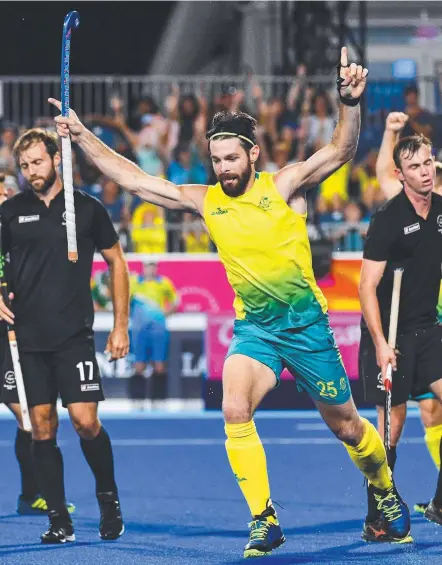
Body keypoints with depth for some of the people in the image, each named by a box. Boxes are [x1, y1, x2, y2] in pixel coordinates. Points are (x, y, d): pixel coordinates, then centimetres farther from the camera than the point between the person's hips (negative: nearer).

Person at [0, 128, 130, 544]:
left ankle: (109, 499, 13)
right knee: (42, 428, 0)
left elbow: (116, 262, 10)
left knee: (85, 422, -10)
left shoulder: (88, 209, 2)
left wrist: (120, 325, 6)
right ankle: (58, 520, 6)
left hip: (74, 337, -2)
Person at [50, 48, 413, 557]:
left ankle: (386, 491, 37)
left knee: (346, 426, 8)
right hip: (252, 327, 2)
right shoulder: (205, 201, -1)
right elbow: (132, 178, 0)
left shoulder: (284, 186, -9)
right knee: (234, 409, -23)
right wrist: (82, 136, -7)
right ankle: (264, 521, -14)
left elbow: (340, 151, -21)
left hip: (306, 323, -2)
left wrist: (350, 103, -39)